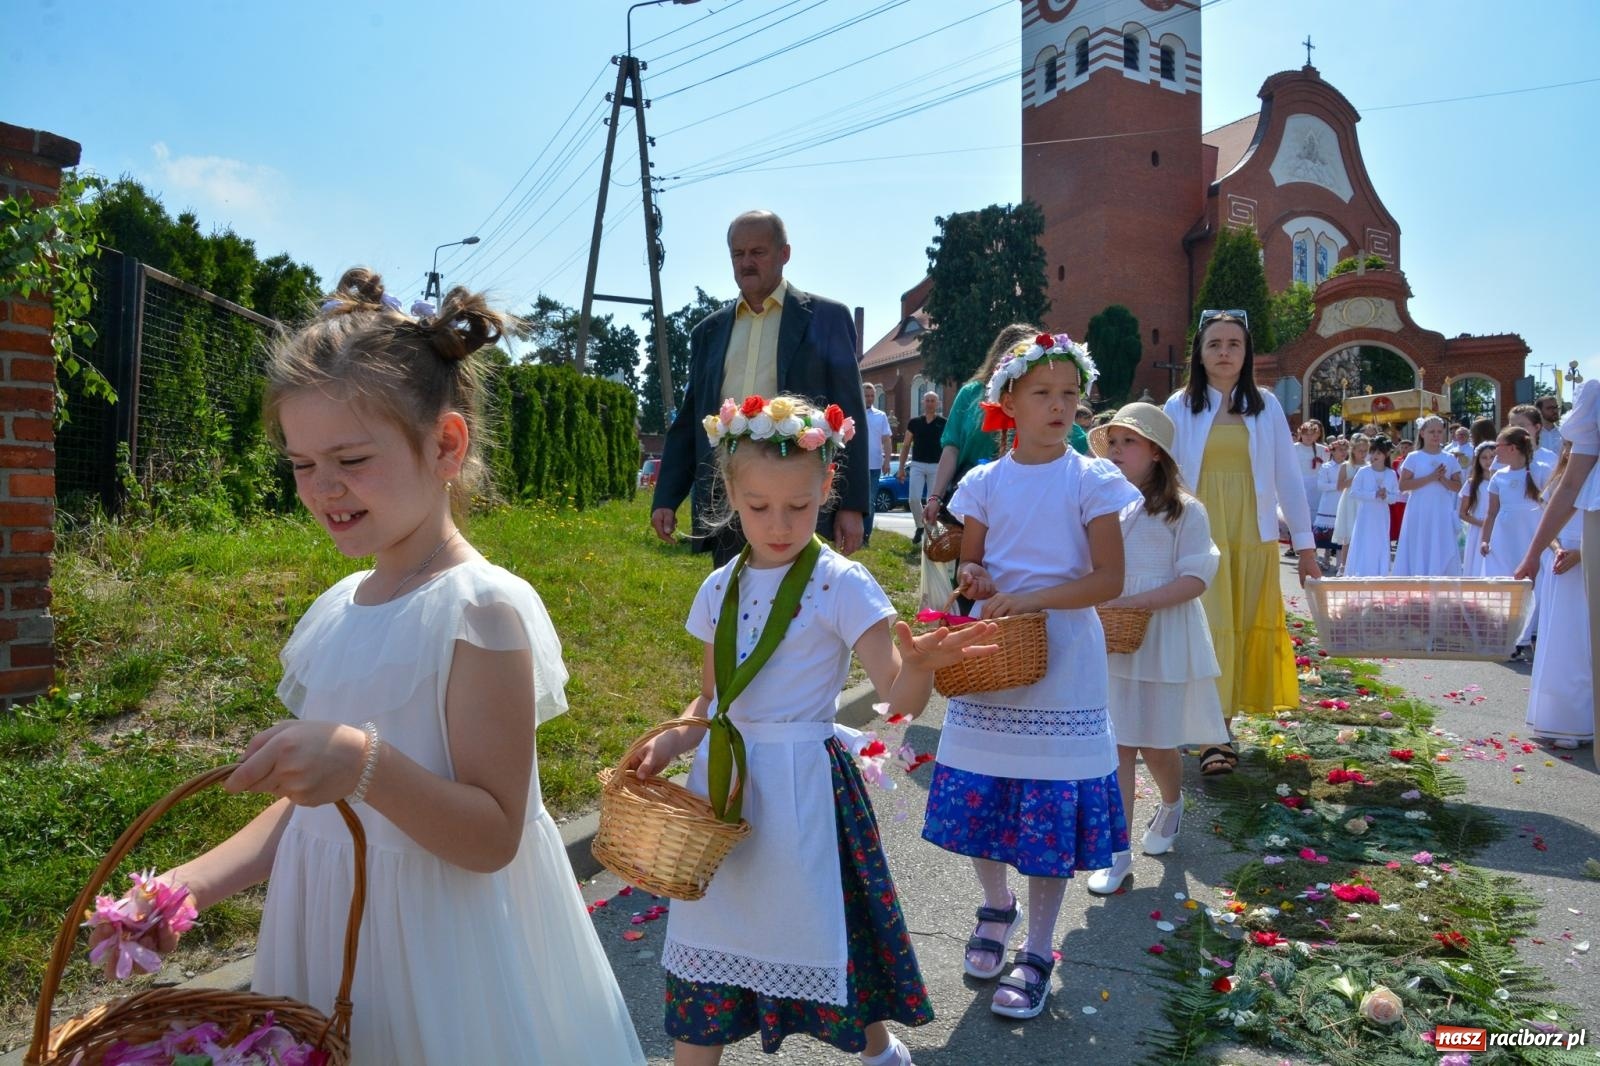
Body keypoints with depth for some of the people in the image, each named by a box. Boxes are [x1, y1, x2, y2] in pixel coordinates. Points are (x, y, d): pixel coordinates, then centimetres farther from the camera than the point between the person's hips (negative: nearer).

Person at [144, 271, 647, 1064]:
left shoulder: (480, 609, -18)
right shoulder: (334, 611, 3)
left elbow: (492, 837, -19)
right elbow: (308, 803, 11)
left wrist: (364, 763, -32)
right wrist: (195, 881, -2)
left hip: (441, 965, -6)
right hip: (325, 943, 7)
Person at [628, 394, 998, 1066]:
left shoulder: (841, 585, -11)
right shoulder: (720, 588, 4)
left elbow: (901, 701, -17)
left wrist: (919, 664, -39)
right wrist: (671, 742, -5)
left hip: (802, 782, -4)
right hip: (721, 778, 4)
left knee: (817, 924, 9)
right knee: (709, 937, 12)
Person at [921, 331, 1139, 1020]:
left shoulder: (1090, 480, -4)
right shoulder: (985, 482, 5)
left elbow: (1110, 579, -9)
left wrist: (1032, 598, -21)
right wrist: (974, 579, -11)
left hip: (1062, 655, -3)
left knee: (1052, 805, 1)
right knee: (977, 793, 8)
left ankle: (1038, 952, 19)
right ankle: (996, 906, 36)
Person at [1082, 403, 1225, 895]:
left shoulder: (1184, 511, -5)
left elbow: (1196, 578, -12)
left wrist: (1136, 601, -22)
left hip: (1162, 641, -3)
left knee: (1156, 744, 7)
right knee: (1116, 745, 1)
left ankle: (1171, 805, 41)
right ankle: (1117, 852, 9)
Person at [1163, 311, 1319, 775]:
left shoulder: (1265, 405, 6)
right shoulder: (1180, 407, 2)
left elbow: (1287, 476, 6)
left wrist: (1305, 545, 4)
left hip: (1253, 537, 2)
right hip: (1200, 536, -2)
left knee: (1246, 629, 5)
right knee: (1210, 629, -7)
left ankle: (1223, 719, 18)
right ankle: (1213, 736, -7)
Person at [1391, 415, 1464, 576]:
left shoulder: (1450, 459, 7)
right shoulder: (1414, 458, -1)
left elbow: (1457, 487, 6)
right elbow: (1403, 485, -9)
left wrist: (1442, 479, -12)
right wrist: (1430, 478, -15)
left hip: (1442, 514, 2)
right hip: (1419, 513, -2)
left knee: (1442, 554, 3)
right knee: (1417, 553, 1)